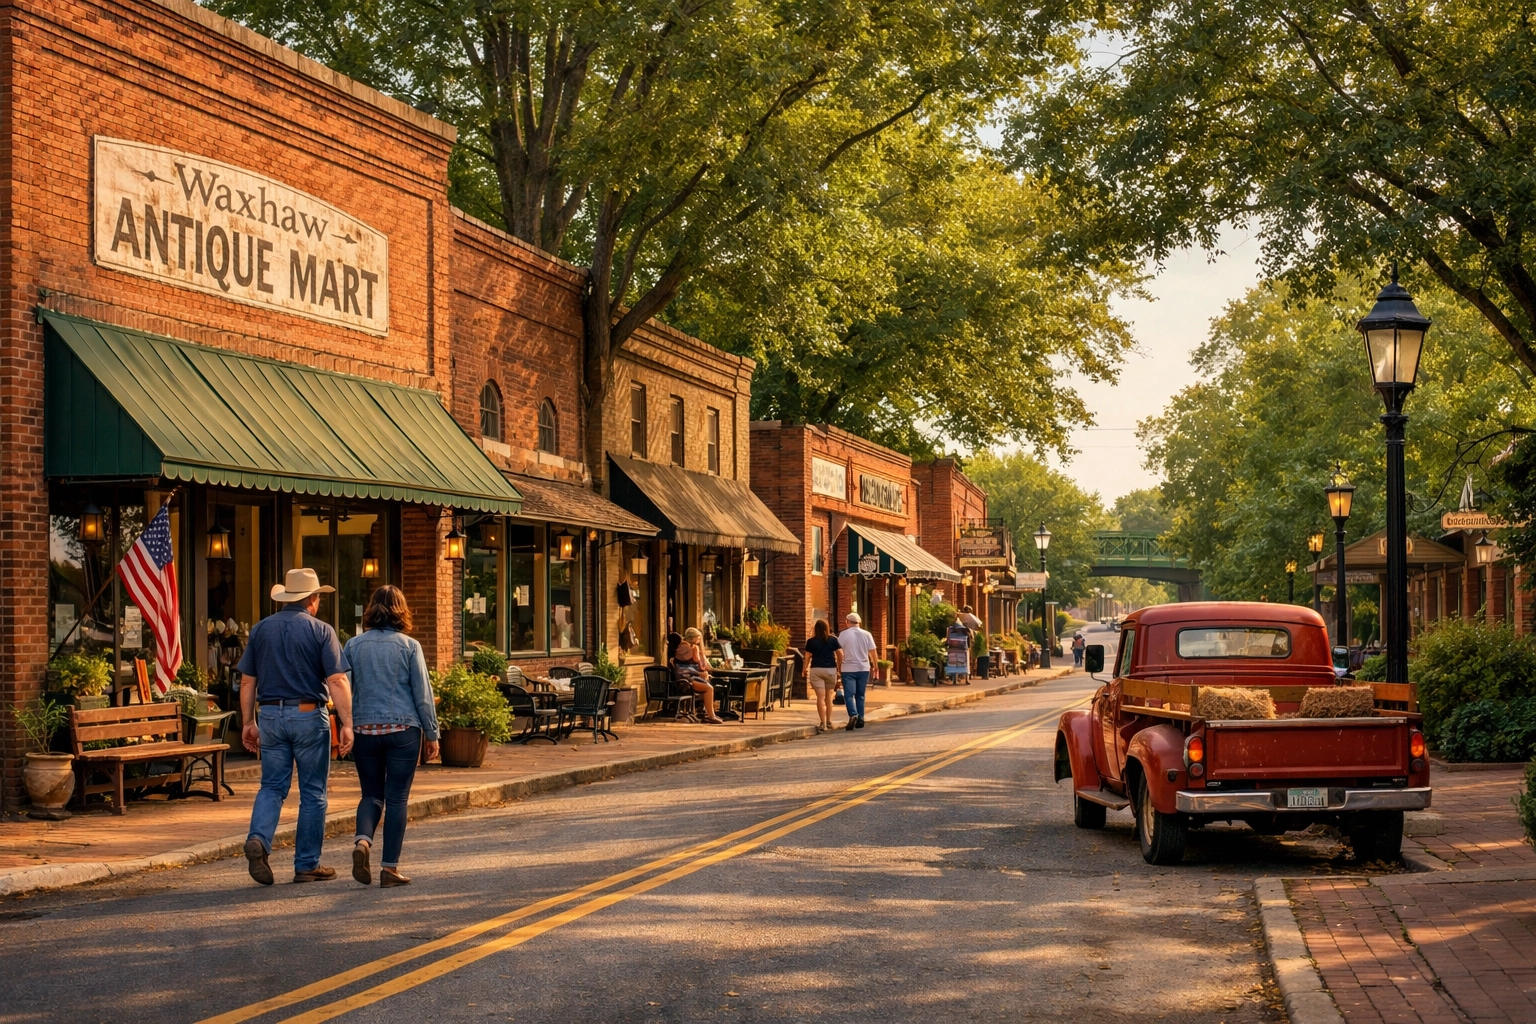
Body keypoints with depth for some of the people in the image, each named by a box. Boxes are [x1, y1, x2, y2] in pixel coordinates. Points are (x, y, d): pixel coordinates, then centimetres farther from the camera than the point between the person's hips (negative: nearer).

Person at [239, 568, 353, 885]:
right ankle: (307, 865, 9)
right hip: (309, 716, -3)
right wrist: (346, 724, -11)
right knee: (312, 793, 6)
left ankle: (258, 839, -15)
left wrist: (249, 722, 16)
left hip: (271, 715, 3)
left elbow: (247, 681, 8)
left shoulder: (261, 629, 7)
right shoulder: (321, 631, -5)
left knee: (272, 785, 10)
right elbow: (337, 681, -12)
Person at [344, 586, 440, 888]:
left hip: (364, 730, 2)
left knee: (371, 794, 15)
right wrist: (432, 734, 5)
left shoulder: (354, 645, 2)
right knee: (396, 799, 3)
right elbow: (423, 694, -2)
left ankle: (362, 840, -13)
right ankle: (389, 868, 2)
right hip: (403, 730, -2)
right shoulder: (409, 646, -4)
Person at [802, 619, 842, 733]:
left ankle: (823, 724, -11)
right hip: (831, 669, 2)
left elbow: (807, 656, 1)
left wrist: (805, 669, 16)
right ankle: (829, 722, 20)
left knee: (820, 697, -5)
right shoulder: (833, 640, 3)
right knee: (829, 696, 15)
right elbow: (840, 654, -1)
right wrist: (839, 667, 10)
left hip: (816, 670, -2)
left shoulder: (811, 642, -1)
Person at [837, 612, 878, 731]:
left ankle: (853, 715, -24)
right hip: (863, 668, 3)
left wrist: (838, 666, 6)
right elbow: (872, 652, 2)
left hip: (848, 669, -3)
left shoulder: (843, 634, -4)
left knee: (849, 694, -3)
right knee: (860, 695, 13)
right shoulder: (866, 634, 2)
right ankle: (860, 719, 12)